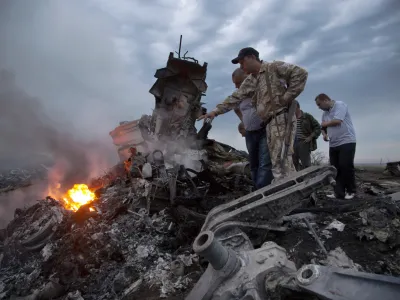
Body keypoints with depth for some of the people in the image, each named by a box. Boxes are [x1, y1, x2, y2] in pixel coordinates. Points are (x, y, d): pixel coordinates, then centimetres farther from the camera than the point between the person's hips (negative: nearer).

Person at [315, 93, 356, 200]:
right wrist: (324, 134, -1)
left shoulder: (340, 105, -7)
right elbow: (324, 127, 22)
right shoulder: (325, 113, 15)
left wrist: (325, 123, -1)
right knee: (335, 168, 2)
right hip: (333, 144, 7)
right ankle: (339, 192, 5)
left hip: (347, 142, -7)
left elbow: (337, 121, -19)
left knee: (346, 167, -7)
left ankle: (350, 191, 7)